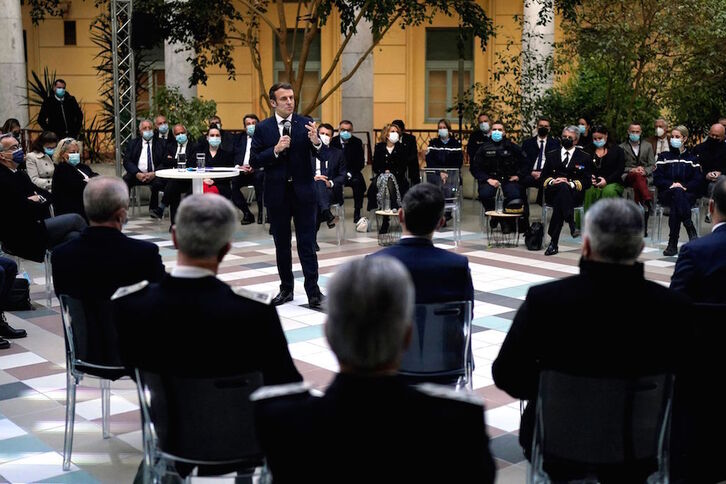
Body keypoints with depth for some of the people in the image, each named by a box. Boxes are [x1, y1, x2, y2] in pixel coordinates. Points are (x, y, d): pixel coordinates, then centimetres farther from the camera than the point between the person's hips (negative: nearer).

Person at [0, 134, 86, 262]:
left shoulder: (19, 174, 13)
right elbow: (26, 211, -22)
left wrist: (39, 198, -8)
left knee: (74, 236, -11)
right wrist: (40, 203, -3)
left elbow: (47, 195, 14)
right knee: (75, 219, -6)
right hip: (22, 237, -8)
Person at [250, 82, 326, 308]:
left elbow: (323, 155, -10)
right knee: (282, 244, 11)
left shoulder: (306, 124, -2)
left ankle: (313, 290, 4)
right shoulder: (262, 128, 0)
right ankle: (286, 288, 22)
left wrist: (316, 141, -31)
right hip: (277, 193, 2)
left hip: (303, 191, -2)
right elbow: (254, 162, -4)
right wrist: (275, 150, -18)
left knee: (307, 243, -1)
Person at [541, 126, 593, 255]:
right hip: (552, 194, 1)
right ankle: (572, 225, -42)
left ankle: (554, 242, -38)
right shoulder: (551, 155, 23)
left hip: (574, 194, -1)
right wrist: (552, 182, -9)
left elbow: (587, 181, 5)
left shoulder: (584, 157, 15)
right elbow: (544, 177, 14)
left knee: (559, 202, -36)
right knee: (562, 186, -36)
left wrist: (571, 184, -13)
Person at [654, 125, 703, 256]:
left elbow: (698, 180, 5)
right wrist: (671, 184, -14)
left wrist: (684, 186, -14)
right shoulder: (664, 157, 17)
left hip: (688, 194, 0)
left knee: (675, 208, -37)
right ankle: (691, 231, -45)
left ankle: (673, 244, -40)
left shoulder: (692, 158, 16)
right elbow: (657, 179, 5)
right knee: (677, 192, -39)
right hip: (667, 194, 0)